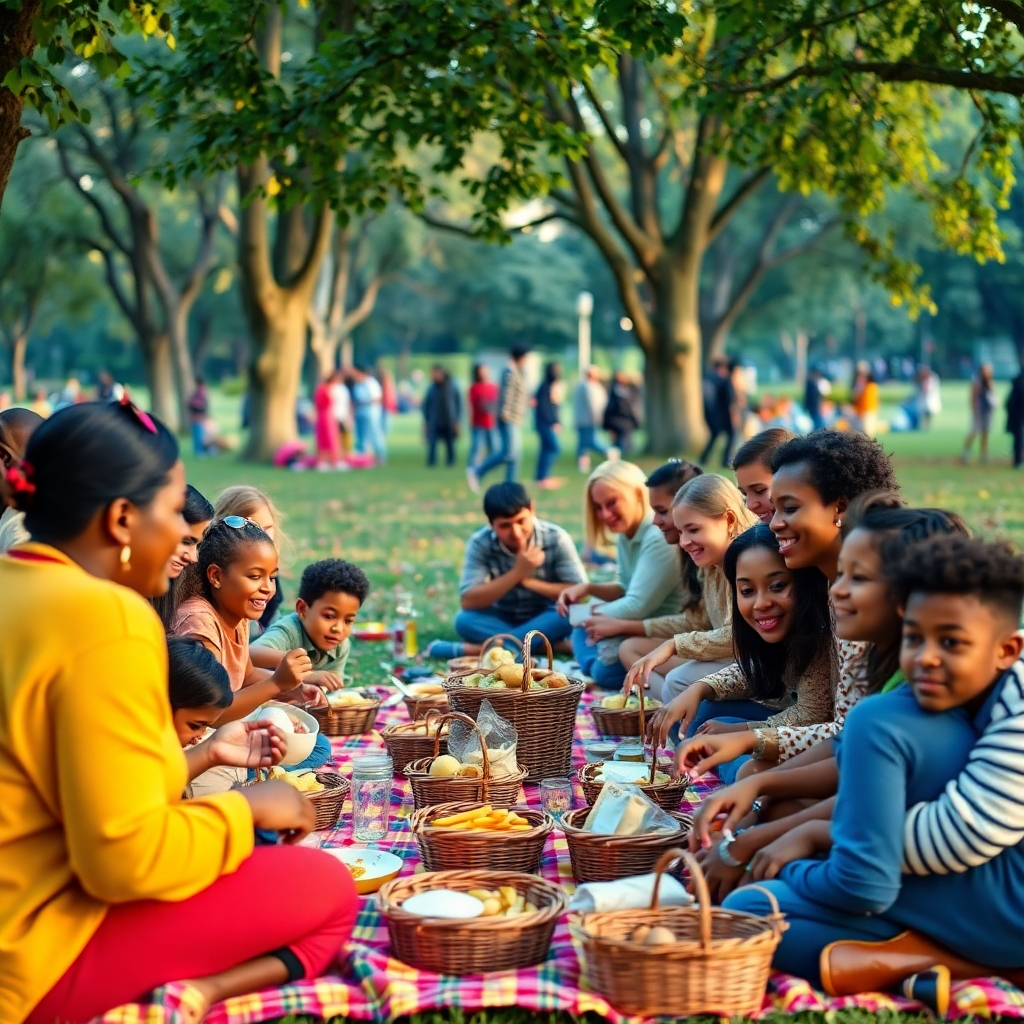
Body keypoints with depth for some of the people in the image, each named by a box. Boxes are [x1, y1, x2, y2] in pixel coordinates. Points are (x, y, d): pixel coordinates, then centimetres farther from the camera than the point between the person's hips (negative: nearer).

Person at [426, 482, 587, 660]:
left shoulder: (556, 539, -16)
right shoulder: (480, 543, -16)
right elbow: (468, 602, -24)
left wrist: (529, 581, -26)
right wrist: (518, 573, -31)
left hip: (543, 620, 0)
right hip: (502, 620, 0)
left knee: (568, 615, -33)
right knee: (464, 620, -28)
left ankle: (473, 649, -31)